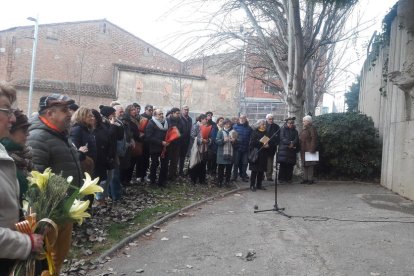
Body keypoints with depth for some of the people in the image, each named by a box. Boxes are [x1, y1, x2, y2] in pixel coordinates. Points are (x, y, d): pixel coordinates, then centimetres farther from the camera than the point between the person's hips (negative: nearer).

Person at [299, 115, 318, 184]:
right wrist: (300, 149, 16)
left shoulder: (312, 128, -9)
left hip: (309, 150, -9)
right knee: (304, 164, 12)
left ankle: (310, 179, -2)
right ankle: (305, 179, 18)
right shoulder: (304, 129, 18)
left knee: (310, 164, -6)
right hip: (303, 150, 9)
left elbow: (314, 139, -16)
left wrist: (312, 149, -20)